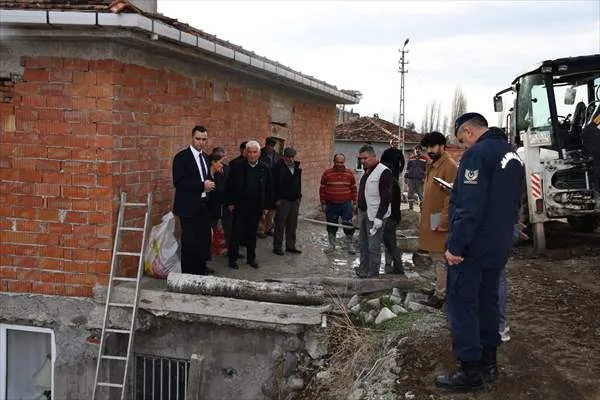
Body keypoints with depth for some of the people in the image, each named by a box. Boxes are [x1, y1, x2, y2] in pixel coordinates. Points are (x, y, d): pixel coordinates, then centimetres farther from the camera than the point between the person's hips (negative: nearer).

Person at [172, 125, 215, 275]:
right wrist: (202, 185, -21)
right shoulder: (182, 157, -10)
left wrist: (209, 184, -1)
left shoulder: (206, 157, 12)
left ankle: (201, 267, 25)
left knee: (204, 238, 11)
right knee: (189, 241, -1)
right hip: (189, 206, -7)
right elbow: (178, 182, -18)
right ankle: (188, 272, 10)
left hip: (204, 204, 7)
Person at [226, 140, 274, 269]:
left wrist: (267, 206, 2)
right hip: (240, 206, -2)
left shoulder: (265, 169, 3)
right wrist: (230, 203, -5)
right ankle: (232, 258, 12)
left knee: (252, 233, 11)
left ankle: (251, 258, 22)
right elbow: (230, 186, -2)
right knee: (237, 233, 3)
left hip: (256, 207, 2)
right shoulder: (237, 167, -3)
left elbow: (269, 189, 6)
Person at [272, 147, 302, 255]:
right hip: (282, 201, -6)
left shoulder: (297, 168, 11)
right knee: (280, 225, -1)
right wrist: (277, 199, -14)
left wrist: (298, 196, 13)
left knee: (292, 226, 11)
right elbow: (274, 184, -11)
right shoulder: (278, 167, -9)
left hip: (295, 201, 6)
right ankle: (277, 247, 7)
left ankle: (291, 246, 20)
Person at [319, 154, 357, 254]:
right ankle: (332, 245, 23)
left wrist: (354, 203, 5)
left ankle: (350, 245, 13)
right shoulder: (326, 173, 0)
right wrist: (323, 203, 1)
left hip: (346, 204, 0)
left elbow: (354, 189, 7)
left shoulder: (349, 173, 2)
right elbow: (322, 189, 3)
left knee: (349, 226, -1)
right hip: (331, 205, 1)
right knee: (331, 226, 9)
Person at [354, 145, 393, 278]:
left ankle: (372, 276, 2)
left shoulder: (384, 172, -14)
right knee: (363, 244, 16)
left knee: (373, 247, -6)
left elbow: (386, 197, -19)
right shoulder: (367, 171, 15)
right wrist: (357, 213, 21)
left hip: (375, 216, -9)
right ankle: (363, 271, 28)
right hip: (363, 213, 9)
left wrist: (379, 218, -22)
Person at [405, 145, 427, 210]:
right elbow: (407, 169, 17)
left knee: (420, 194, 0)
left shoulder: (425, 159, 4)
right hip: (411, 179, 3)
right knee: (410, 193, 5)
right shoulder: (411, 159, 12)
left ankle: (421, 207, 7)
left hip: (420, 179, -3)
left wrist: (424, 178, -7)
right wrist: (406, 177, 11)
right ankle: (410, 207, 13)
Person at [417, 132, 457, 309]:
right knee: (435, 257, 16)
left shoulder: (449, 166, -14)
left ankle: (439, 296, 0)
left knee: (441, 259, -5)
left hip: (439, 222, -10)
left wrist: (443, 222, -22)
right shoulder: (433, 165, 15)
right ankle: (441, 290, 27)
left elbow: (450, 197, -20)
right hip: (430, 221, 10)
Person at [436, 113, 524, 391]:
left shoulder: (477, 153, -16)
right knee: (488, 303, 16)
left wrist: (455, 245, -20)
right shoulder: (511, 154, 13)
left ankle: (471, 371, 2)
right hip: (499, 247, 9)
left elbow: (469, 205, -23)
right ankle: (488, 364, 25)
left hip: (473, 246, -9)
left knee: (462, 306, -1)